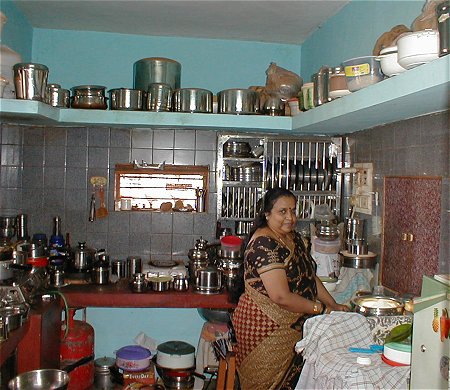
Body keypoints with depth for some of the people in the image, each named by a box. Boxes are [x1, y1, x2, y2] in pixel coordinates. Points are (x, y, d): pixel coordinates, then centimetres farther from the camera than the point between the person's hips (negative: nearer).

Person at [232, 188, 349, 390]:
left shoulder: (293, 237, 7)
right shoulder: (264, 244, -23)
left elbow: (310, 276, 13)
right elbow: (281, 297, -27)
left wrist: (334, 305, 1)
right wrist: (322, 309, -16)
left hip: (291, 326, 9)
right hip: (264, 326, -9)